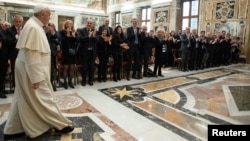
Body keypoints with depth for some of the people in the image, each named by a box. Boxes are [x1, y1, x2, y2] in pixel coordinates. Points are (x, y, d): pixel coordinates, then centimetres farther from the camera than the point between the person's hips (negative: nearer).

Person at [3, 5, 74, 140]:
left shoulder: (35, 25, 11)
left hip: (29, 68, 10)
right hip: (31, 70, -10)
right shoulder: (33, 27, -20)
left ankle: (12, 130, 27)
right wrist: (35, 77, -24)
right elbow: (31, 53, -25)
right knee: (43, 98, 1)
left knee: (23, 99, 16)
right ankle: (60, 124, 15)